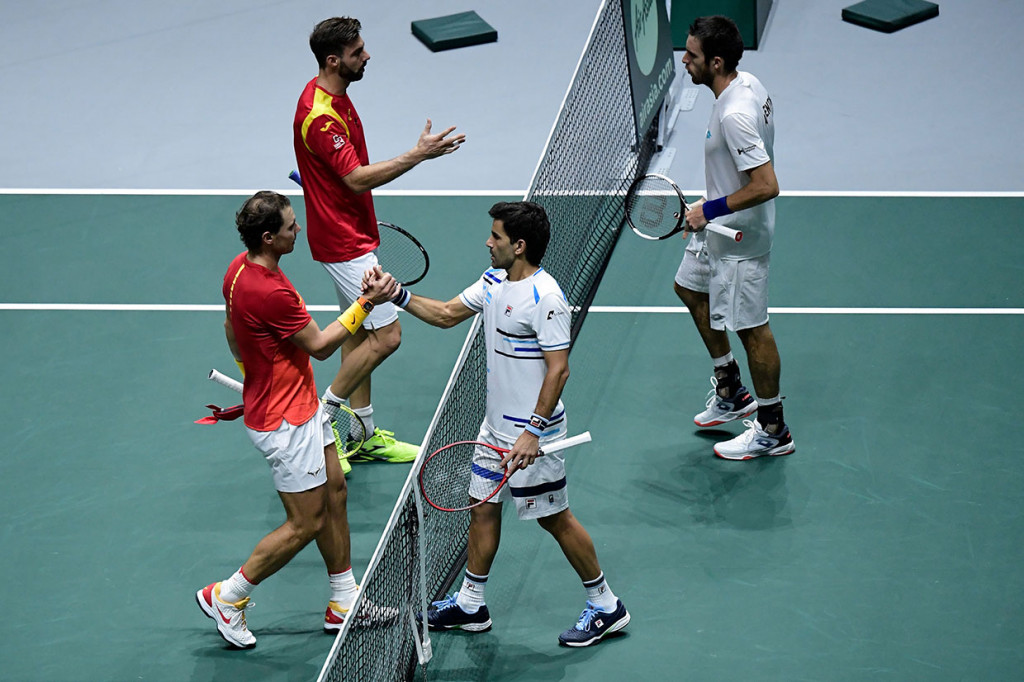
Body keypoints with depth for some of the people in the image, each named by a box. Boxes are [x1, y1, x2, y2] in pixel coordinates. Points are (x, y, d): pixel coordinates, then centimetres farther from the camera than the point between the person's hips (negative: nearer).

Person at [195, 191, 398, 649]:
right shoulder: (272, 293, -32)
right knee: (306, 524, 1)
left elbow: (231, 328, 15)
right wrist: (367, 303, -16)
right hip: (284, 422, -10)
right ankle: (226, 598, 14)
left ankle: (344, 602, 28)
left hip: (300, 404, 10)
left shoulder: (241, 268, -2)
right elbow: (320, 346, -19)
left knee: (334, 493, 17)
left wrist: (253, 376, 29)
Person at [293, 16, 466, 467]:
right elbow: (358, 179, -29)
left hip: (354, 235, 11)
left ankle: (363, 436, 25)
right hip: (343, 243, -11)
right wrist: (419, 154, -32)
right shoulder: (320, 117, -27)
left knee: (360, 332, 16)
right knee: (386, 335, -9)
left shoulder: (333, 94, 6)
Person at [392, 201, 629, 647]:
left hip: (531, 433, -9)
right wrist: (399, 297, 5)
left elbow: (558, 369, -24)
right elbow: (447, 314, 19)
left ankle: (605, 607, 14)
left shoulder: (545, 298, -23)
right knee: (482, 508, 15)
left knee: (554, 518, 1)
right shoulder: (494, 281, 5)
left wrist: (533, 432, -26)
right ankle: (470, 604, 28)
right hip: (496, 426, 9)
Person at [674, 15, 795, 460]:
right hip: (719, 228, 11)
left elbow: (766, 186, -34)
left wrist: (710, 210, -24)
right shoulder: (749, 83, -3)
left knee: (751, 329, 2)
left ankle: (773, 431, 17)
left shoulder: (734, 116, -32)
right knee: (690, 289, 27)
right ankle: (731, 393, 38)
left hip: (738, 238, -11)